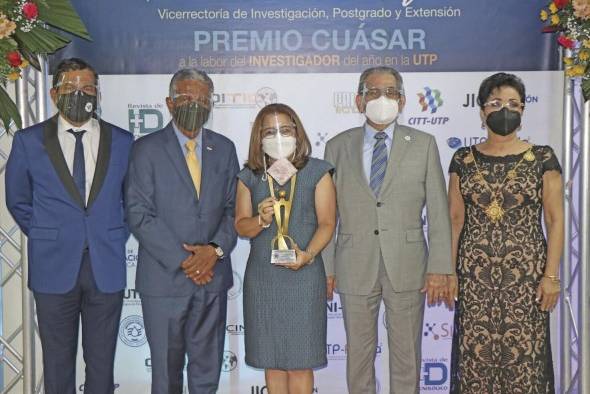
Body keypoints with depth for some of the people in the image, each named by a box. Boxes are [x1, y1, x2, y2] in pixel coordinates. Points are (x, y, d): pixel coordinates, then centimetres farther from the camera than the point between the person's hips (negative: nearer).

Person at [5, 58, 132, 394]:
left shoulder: (122, 141, 3)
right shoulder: (29, 141, 0)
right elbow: (18, 201, 11)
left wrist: (117, 237, 7)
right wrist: (46, 239, 6)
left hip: (107, 268, 1)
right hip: (54, 268, 0)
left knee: (102, 363, 10)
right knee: (58, 364, 10)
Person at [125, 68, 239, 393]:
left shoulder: (224, 148, 7)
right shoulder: (146, 149, -4)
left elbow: (232, 208, 6)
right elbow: (139, 215, -10)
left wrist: (216, 250, -12)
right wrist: (183, 260, -15)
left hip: (212, 276, 3)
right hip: (164, 277, -3)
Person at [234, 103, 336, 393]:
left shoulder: (316, 172, 0)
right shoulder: (249, 176, 6)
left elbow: (327, 223, -3)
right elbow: (241, 225, 6)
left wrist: (307, 255, -20)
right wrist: (261, 220, -16)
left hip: (303, 275, -2)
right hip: (262, 278, 3)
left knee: (299, 362, 2)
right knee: (271, 360, 10)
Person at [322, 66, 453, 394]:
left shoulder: (423, 144, 3)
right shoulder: (338, 146, 4)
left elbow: (438, 210, 0)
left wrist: (439, 268, -5)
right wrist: (325, 269, 0)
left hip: (407, 267, 0)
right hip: (355, 268, 1)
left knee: (407, 355, 9)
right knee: (358, 353, 11)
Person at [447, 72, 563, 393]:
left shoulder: (543, 158, 0)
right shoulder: (463, 160, 6)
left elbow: (555, 220, -1)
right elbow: (455, 219, 7)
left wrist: (551, 274, -7)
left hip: (526, 273, -1)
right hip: (475, 274, 2)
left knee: (524, 353, 1)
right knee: (475, 354, 5)